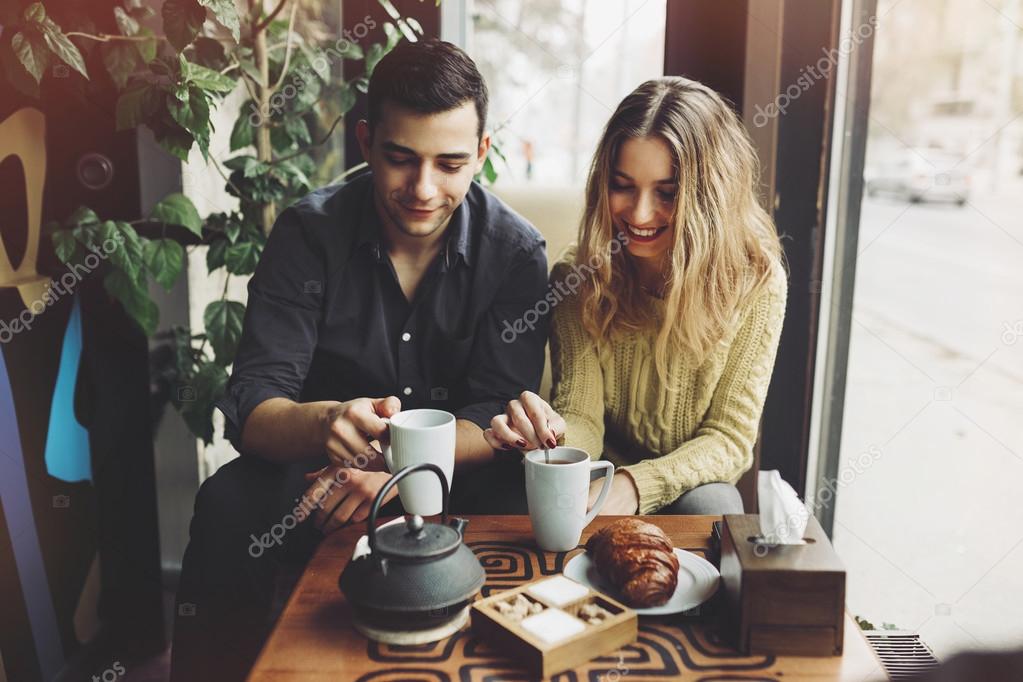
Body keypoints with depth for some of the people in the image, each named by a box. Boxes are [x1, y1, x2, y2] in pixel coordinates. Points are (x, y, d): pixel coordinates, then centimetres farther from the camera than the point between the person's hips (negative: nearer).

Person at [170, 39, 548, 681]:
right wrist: (325, 423, -40)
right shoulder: (309, 232, -10)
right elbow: (251, 406, -16)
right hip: (320, 462, 1)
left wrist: (400, 472, -31)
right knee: (228, 507, -27)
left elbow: (498, 418, -12)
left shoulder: (517, 251, -9)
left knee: (508, 515, -30)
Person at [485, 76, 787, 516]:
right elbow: (583, 420, -11)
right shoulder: (578, 281, -10)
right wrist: (553, 437, -36)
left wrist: (638, 483, -29)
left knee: (709, 507, -33)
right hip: (601, 480, 1)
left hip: (695, 486, 0)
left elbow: (731, 439, -11)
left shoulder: (755, 282, -12)